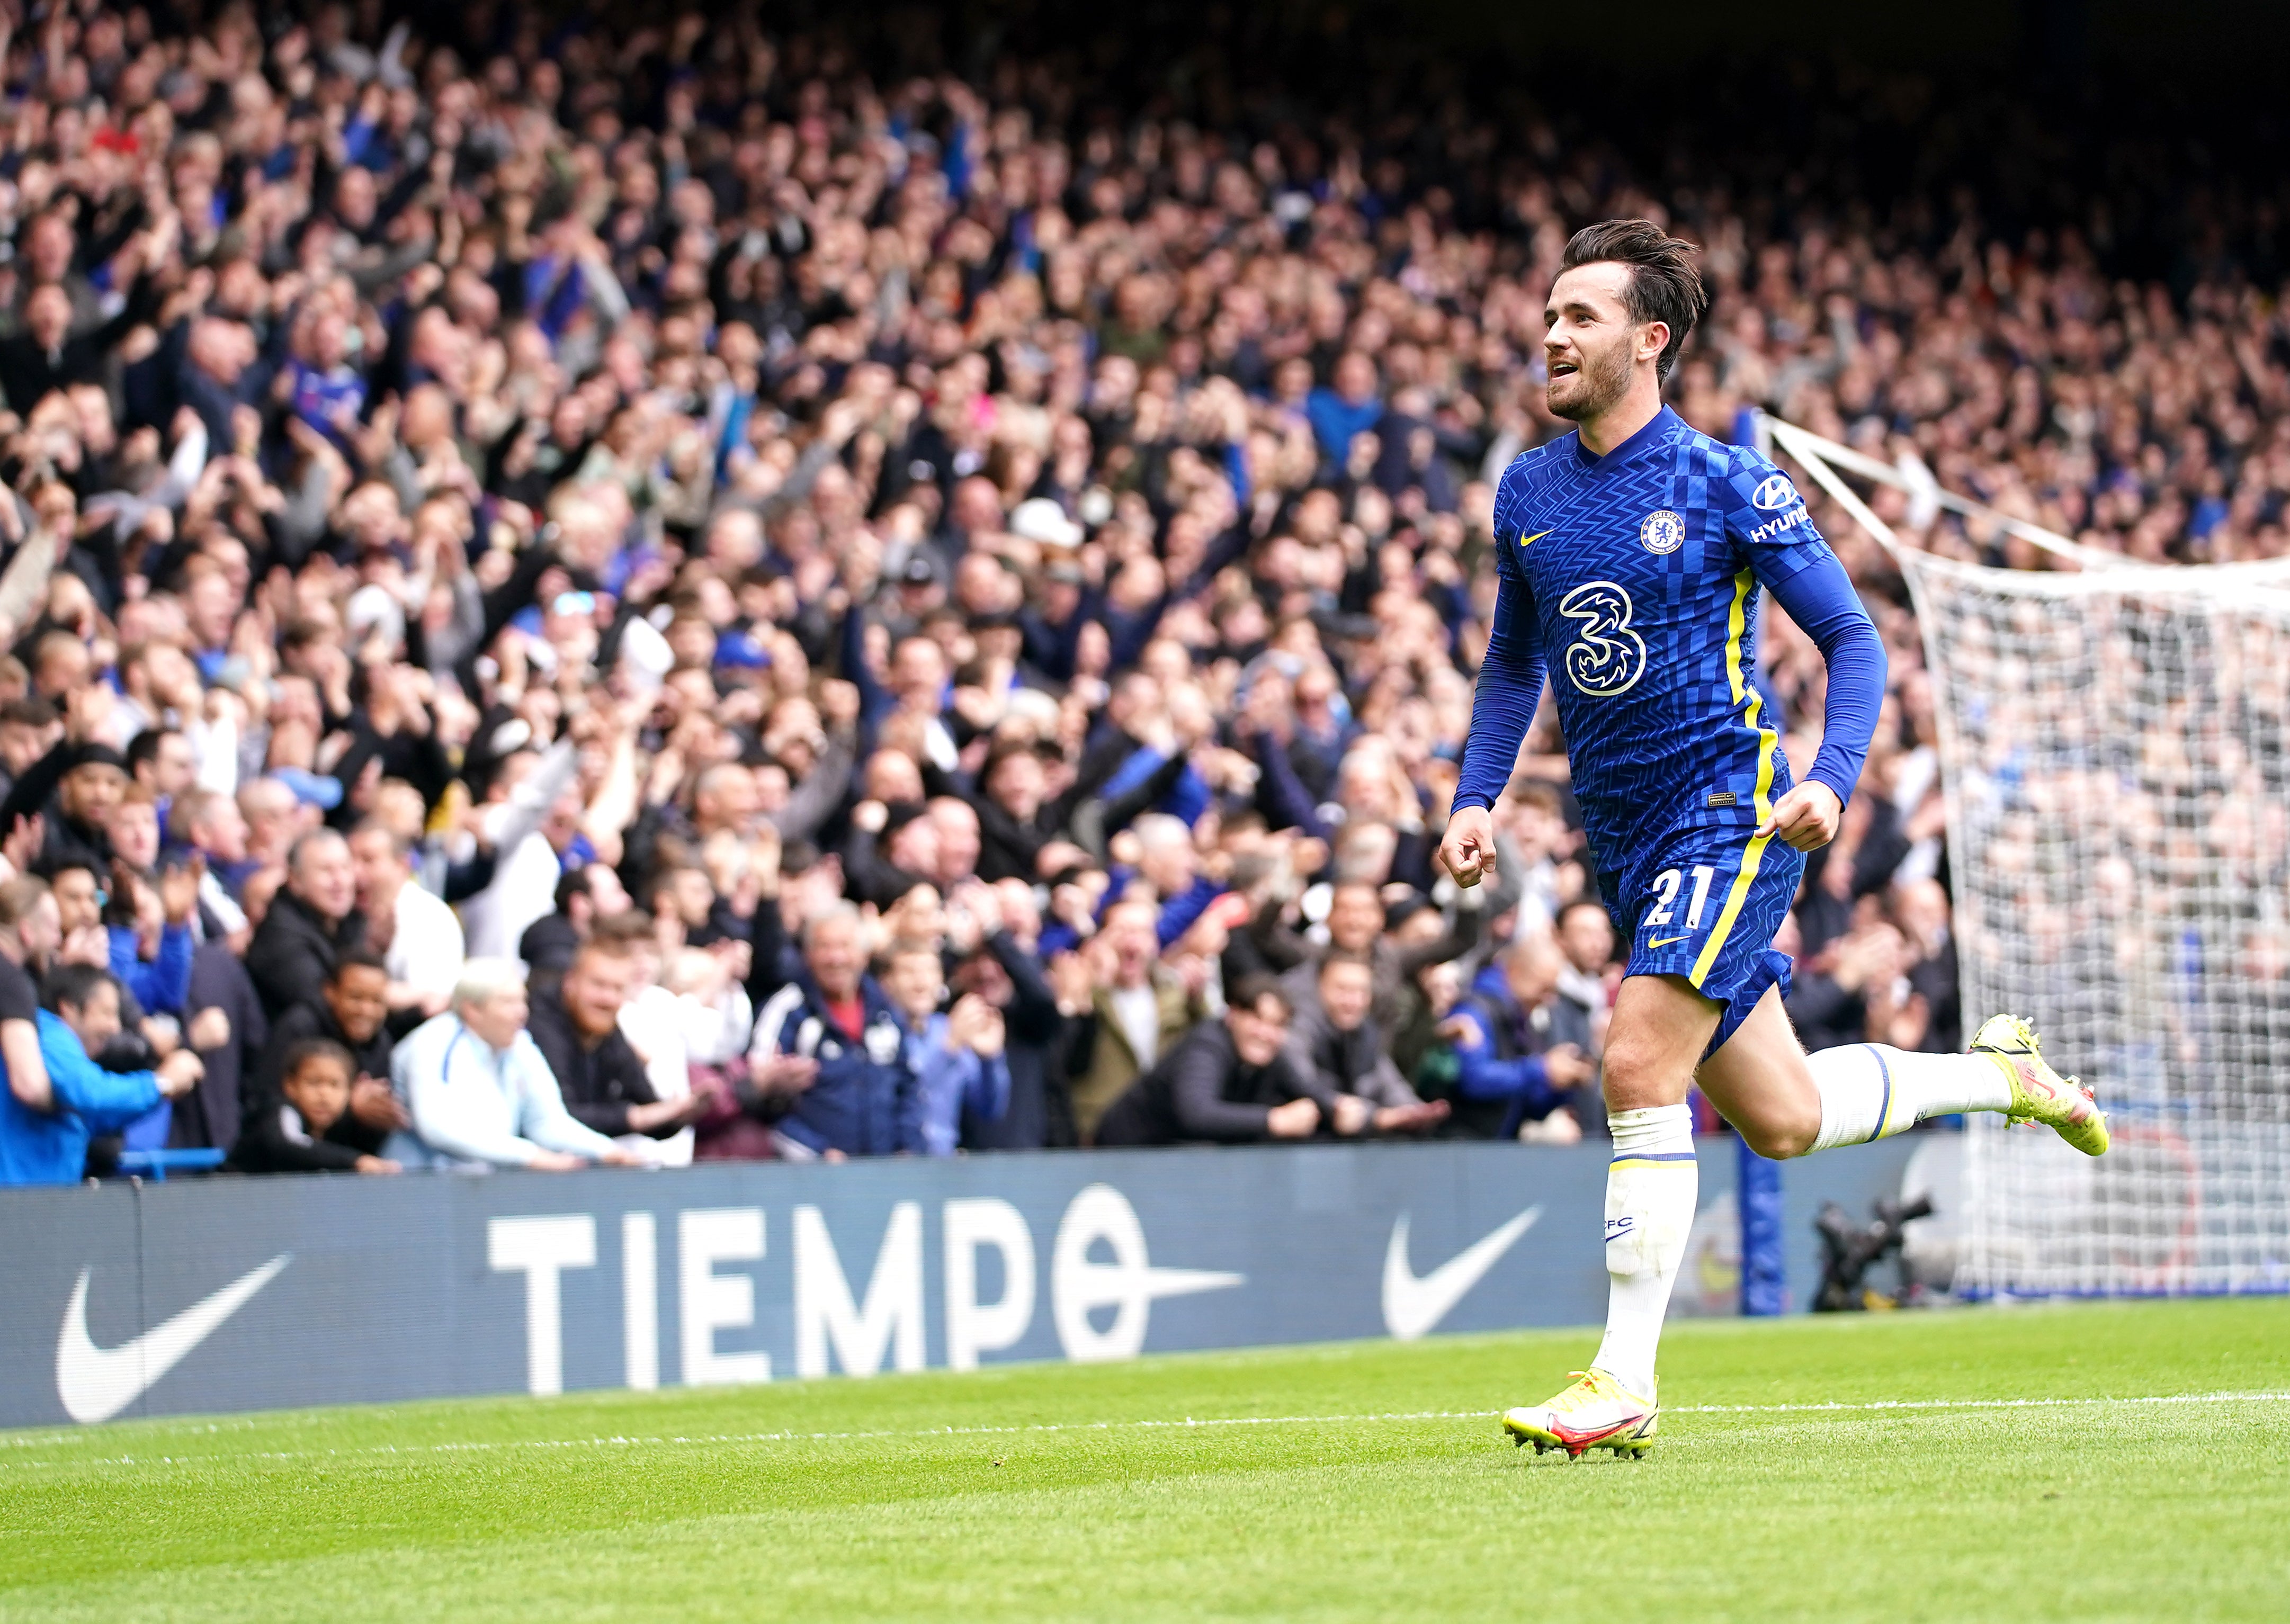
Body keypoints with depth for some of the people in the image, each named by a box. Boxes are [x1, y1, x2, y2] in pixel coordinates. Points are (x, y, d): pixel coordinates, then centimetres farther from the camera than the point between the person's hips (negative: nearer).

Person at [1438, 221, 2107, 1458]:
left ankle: (1625, 1387, -16)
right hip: (1627, 843, 7)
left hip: (1731, 812, -6)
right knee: (1781, 1121, 11)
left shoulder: (1726, 487, -9)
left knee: (1638, 1070, -21)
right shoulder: (1527, 494, 8)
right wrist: (1476, 796, 7)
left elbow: (1852, 638, -4)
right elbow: (1514, 660, 21)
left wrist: (1829, 778, -20)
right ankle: (1996, 1074, 37)